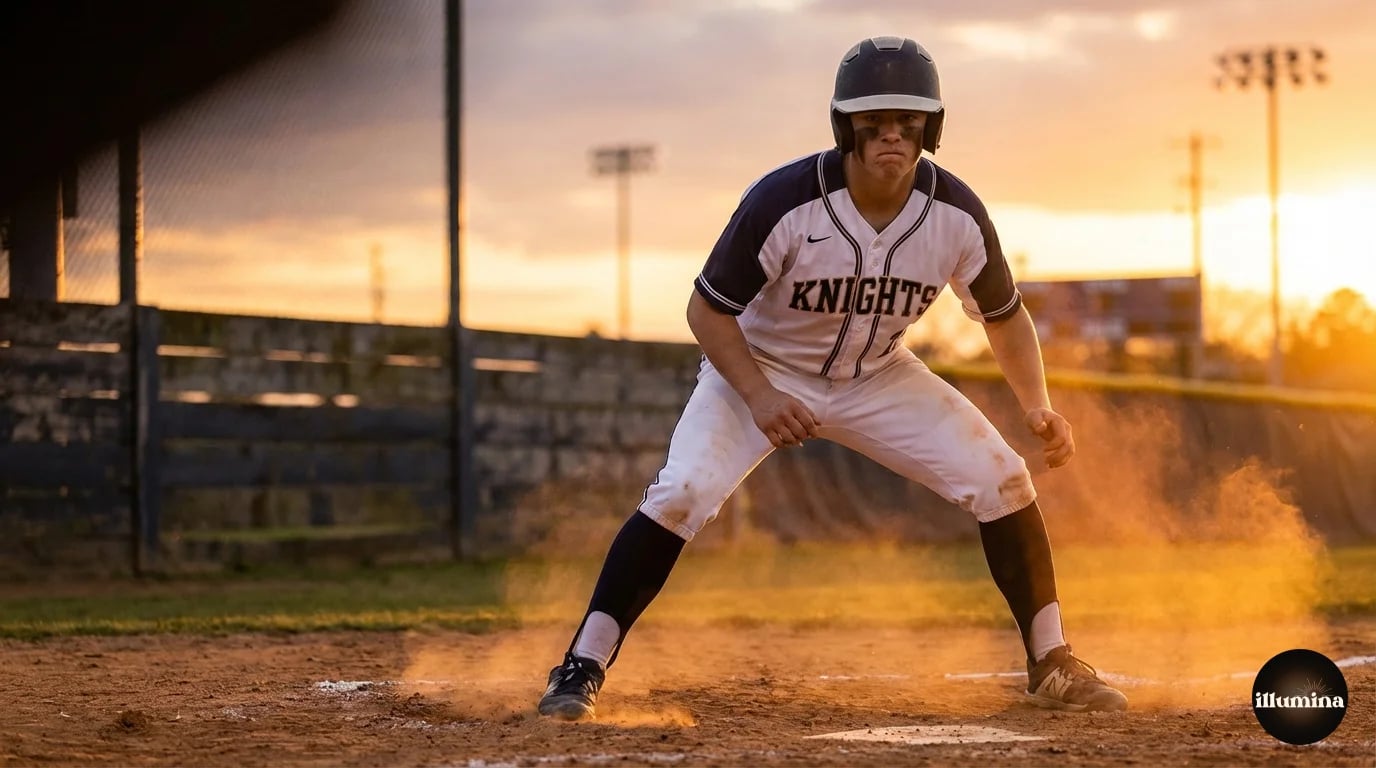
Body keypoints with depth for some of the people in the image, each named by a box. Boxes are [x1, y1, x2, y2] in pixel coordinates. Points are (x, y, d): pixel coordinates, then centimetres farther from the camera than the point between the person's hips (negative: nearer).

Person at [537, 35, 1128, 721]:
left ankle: (1052, 665, 5)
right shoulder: (784, 202, -29)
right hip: (760, 370, -3)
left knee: (1002, 480, -10)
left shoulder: (956, 215, -19)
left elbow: (1003, 315, -2)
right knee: (681, 494, -25)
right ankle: (581, 670, -15)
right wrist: (757, 397, -31)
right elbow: (708, 310, -19)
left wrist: (1037, 407, -14)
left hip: (877, 378, 3)